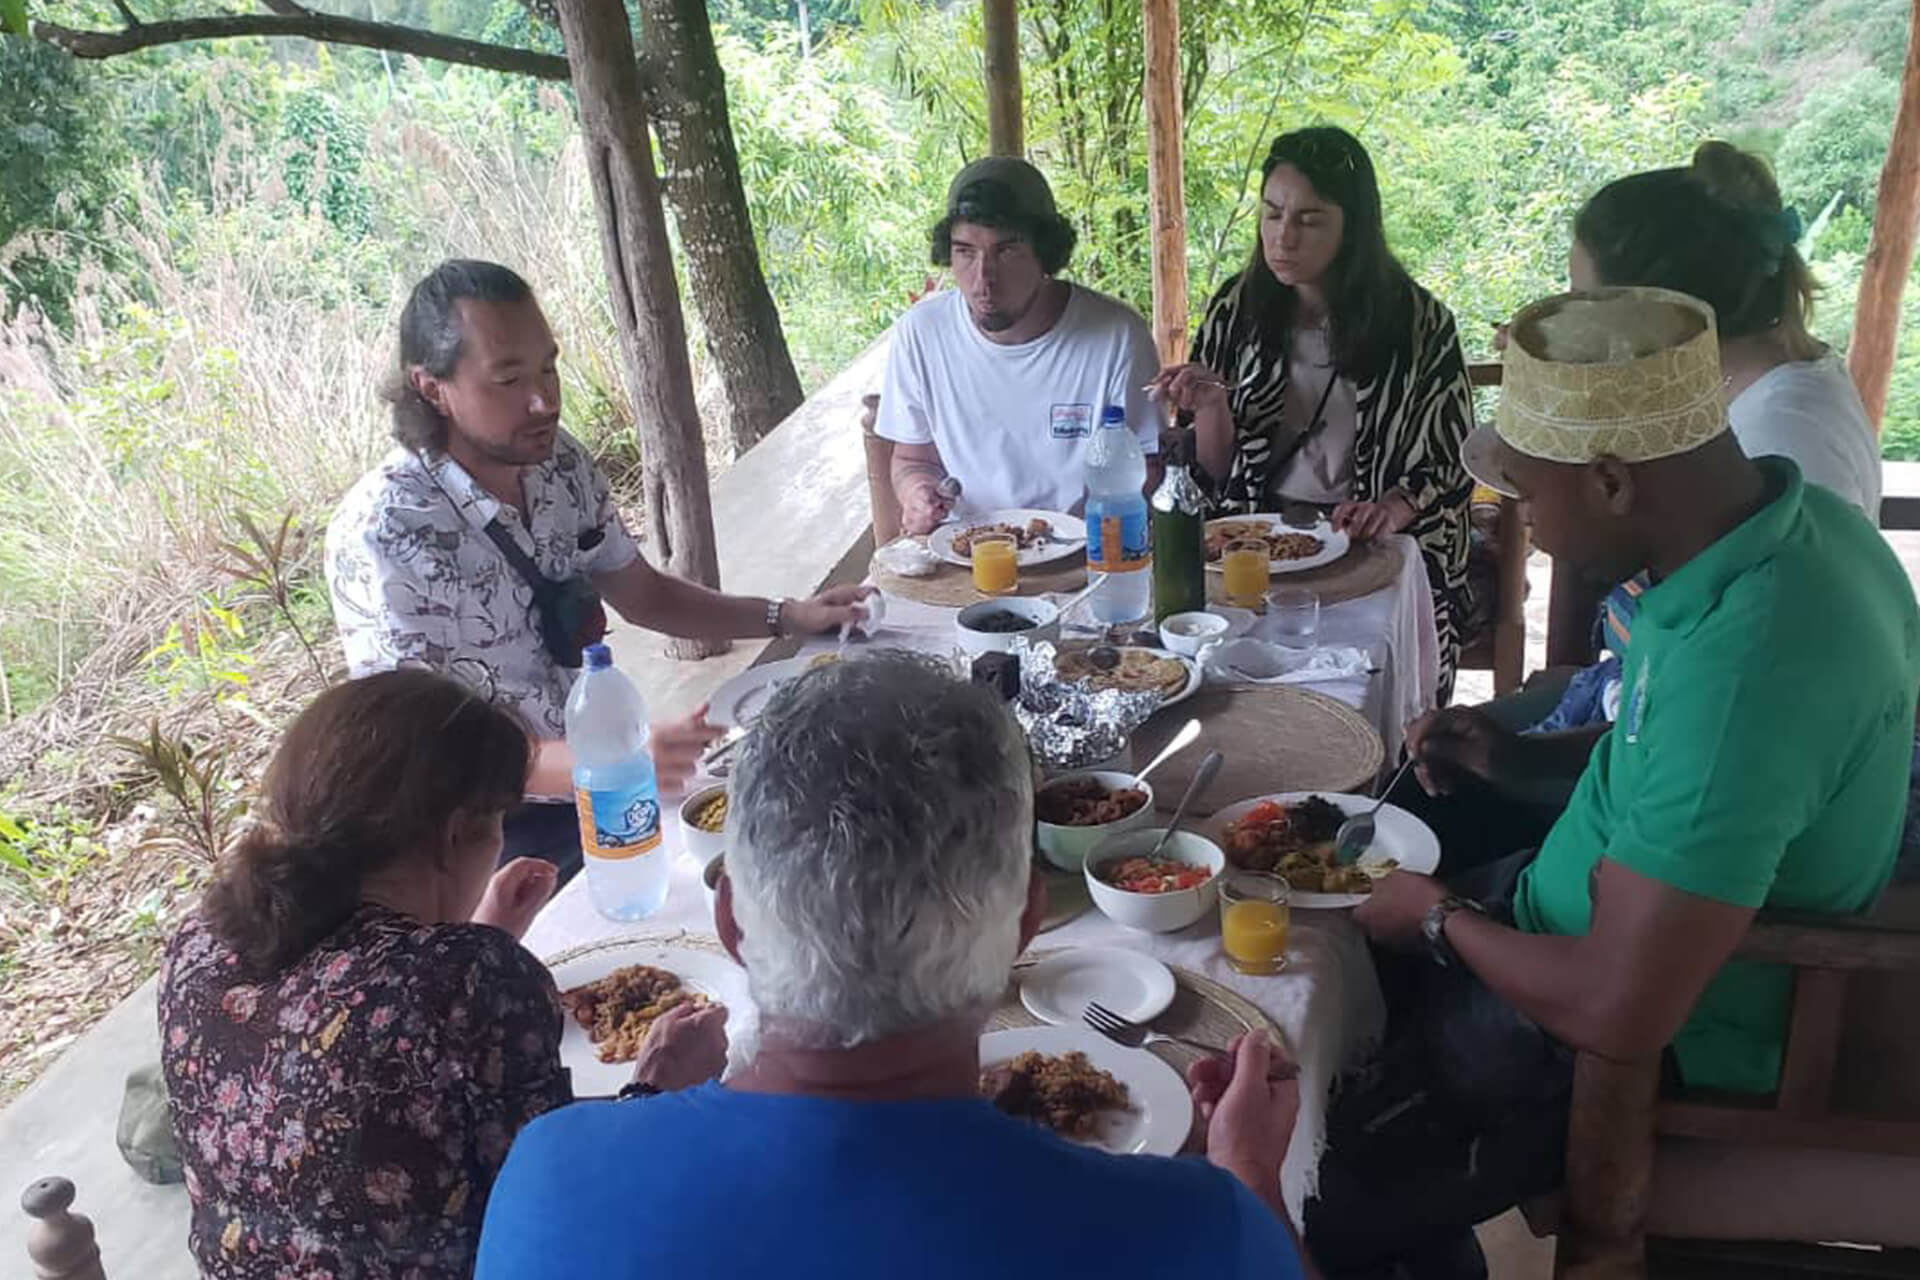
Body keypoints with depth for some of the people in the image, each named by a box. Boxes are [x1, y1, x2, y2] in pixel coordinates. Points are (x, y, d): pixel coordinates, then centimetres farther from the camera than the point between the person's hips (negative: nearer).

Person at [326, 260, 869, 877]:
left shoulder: (559, 459, 0)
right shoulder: (381, 531, -21)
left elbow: (643, 596, 15)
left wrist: (789, 616, 2)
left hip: (595, 786, 7)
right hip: (498, 837, -7)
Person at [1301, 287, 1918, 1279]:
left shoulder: (1745, 661, -36)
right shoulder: (1783, 518, -6)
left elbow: (1617, 1013, -32)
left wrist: (1442, 920, -15)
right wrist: (1526, 756, 3)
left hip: (1664, 1042, -9)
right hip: (1627, 909, 9)